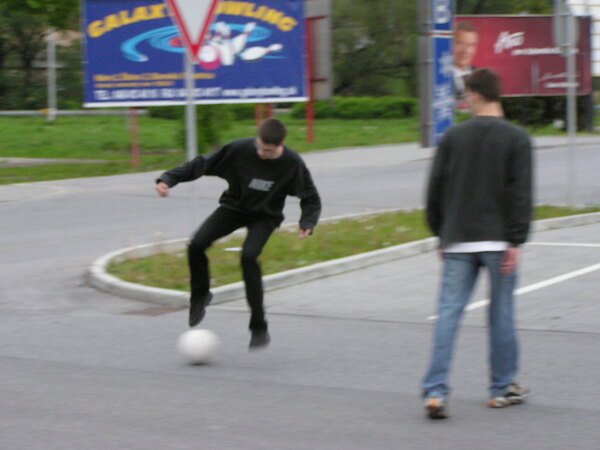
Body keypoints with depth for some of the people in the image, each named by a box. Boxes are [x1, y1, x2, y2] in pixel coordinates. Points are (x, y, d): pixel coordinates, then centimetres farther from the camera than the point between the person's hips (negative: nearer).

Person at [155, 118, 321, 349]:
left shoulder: (292, 164, -21)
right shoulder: (240, 149, -23)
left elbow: (311, 200, -8)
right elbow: (203, 164, -14)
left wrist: (307, 223, -26)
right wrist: (168, 179, -23)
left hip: (265, 215, -2)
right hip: (234, 206, 2)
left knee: (248, 256, -28)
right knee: (196, 245, -21)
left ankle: (259, 328, -18)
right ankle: (200, 295, 9)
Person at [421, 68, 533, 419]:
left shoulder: (453, 137, 4)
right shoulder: (516, 138, -3)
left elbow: (435, 190, 6)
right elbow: (521, 193, -9)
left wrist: (441, 234, 16)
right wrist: (516, 241, -7)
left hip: (458, 241, 2)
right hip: (498, 241, -2)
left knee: (449, 313, 0)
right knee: (502, 313, 9)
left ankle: (436, 391, -9)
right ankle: (503, 388, 18)